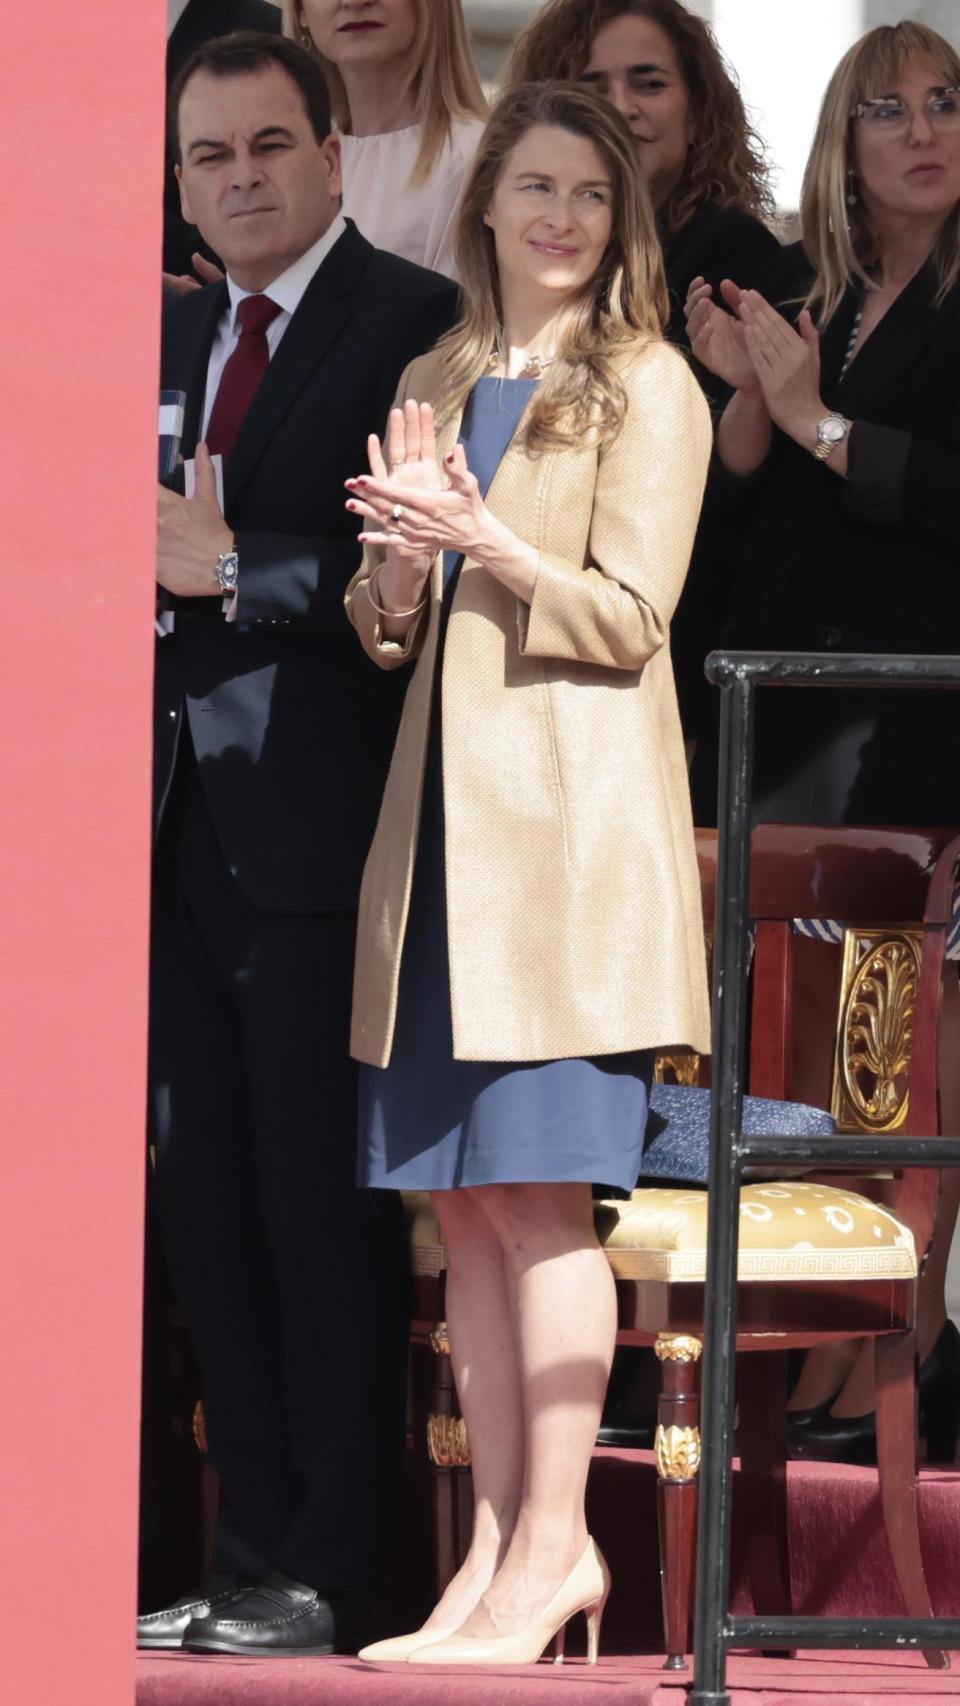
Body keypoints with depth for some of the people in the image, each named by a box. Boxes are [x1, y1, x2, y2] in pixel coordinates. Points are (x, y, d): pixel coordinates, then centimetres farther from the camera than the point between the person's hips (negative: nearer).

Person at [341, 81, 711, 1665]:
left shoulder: (648, 387, -1)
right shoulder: (434, 385, 17)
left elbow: (630, 613, -9)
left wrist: (481, 538, -22)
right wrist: (399, 559, -4)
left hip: (573, 820, -6)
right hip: (449, 820, 6)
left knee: (537, 1184, -10)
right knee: (462, 1200, 4)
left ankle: (553, 1545, -7)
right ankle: (499, 1544, 7)